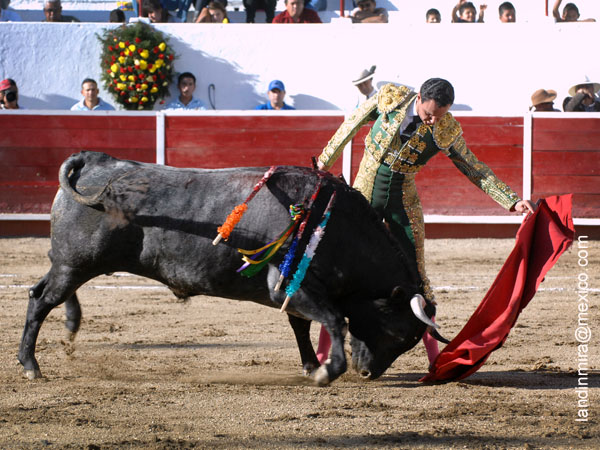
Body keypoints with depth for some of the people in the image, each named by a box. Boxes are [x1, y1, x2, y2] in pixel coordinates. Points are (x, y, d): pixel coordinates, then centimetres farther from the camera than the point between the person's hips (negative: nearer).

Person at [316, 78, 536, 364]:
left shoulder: (446, 130, -11)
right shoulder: (390, 98, -12)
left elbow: (475, 170, -1)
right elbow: (352, 125, 4)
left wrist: (513, 202, -9)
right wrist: (325, 161, 12)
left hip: (403, 200, 0)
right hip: (365, 191, 0)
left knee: (414, 276, -2)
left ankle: (434, 357, 6)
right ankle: (321, 354, 9)